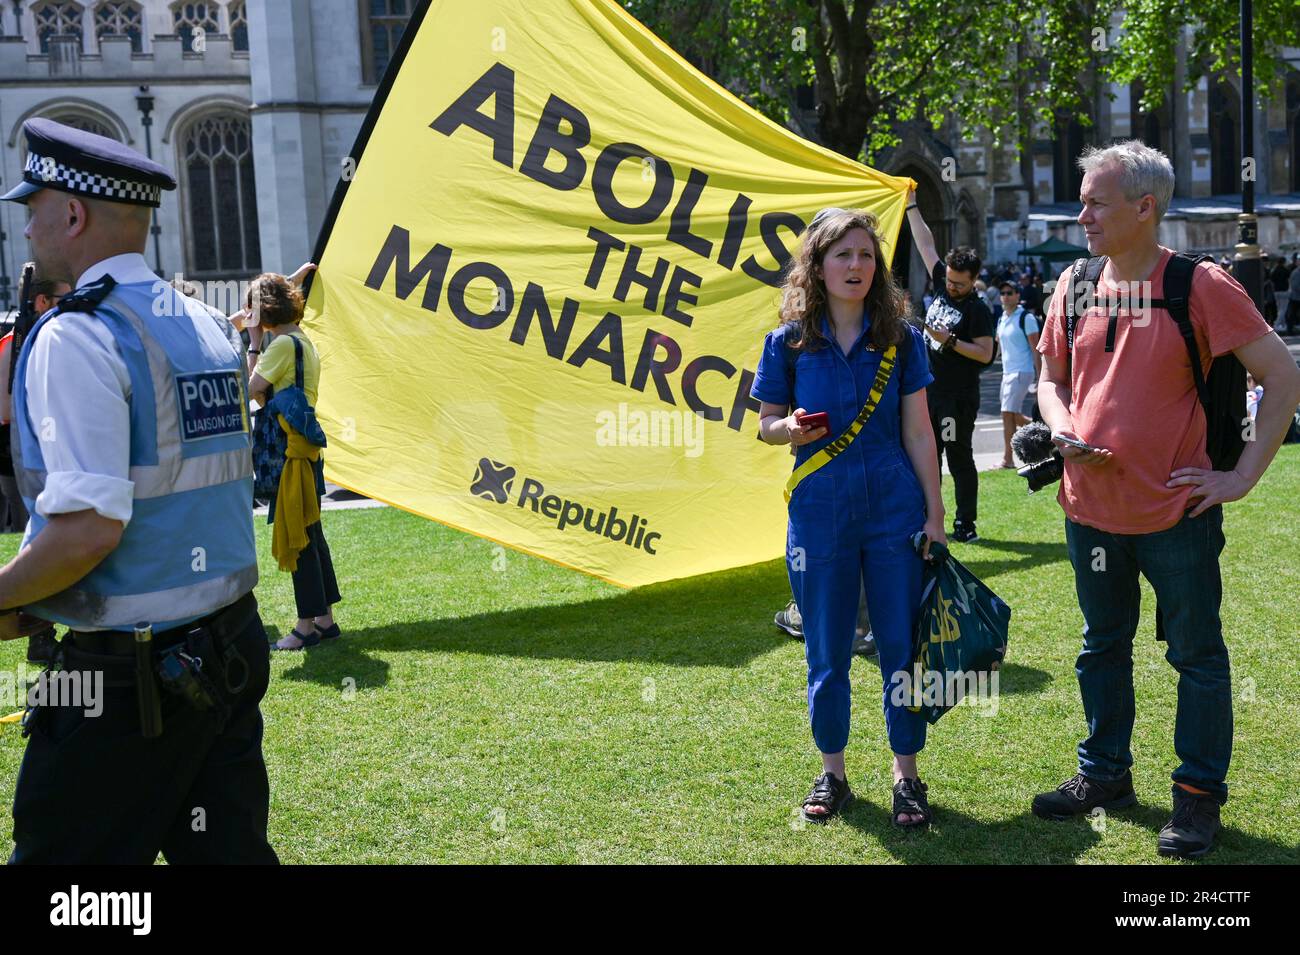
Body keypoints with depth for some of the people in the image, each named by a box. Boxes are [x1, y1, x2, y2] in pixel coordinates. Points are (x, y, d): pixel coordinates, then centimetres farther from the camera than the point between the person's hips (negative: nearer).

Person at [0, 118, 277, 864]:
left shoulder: (77, 338, -15)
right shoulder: (211, 327, 9)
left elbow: (88, 529, -24)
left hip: (130, 673, -8)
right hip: (234, 649, 8)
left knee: (65, 851, 7)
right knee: (230, 847, 14)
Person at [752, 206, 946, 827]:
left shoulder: (899, 339, 1)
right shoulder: (788, 341, 0)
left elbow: (918, 432, 3)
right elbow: (766, 424, 6)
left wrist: (934, 512, 1)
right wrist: (789, 428, -17)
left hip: (894, 508, 0)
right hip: (819, 512, 0)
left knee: (901, 644, 4)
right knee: (826, 652, 9)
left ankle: (906, 773, 18)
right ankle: (831, 772, 25)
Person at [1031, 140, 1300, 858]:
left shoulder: (1200, 287, -12)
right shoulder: (1075, 288, 3)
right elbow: (1051, 378, 16)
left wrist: (1242, 475, -13)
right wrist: (1062, 431, -6)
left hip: (1176, 511, -5)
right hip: (1090, 509, 5)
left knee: (1196, 656, 7)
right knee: (1103, 648, 18)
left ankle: (1199, 793, 22)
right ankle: (1104, 774, 34)